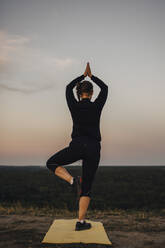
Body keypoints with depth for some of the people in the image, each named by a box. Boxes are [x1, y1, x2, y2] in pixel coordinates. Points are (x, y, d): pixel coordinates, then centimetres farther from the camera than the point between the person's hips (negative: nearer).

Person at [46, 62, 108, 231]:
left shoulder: (74, 106, 4)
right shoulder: (97, 106, 4)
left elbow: (68, 88, 25)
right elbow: (105, 88, 23)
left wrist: (83, 75, 34)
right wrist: (91, 76, 31)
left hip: (77, 146, -1)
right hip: (93, 148, 2)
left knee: (51, 163, 19)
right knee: (87, 187, 9)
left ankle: (73, 181, -6)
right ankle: (81, 222, 4)